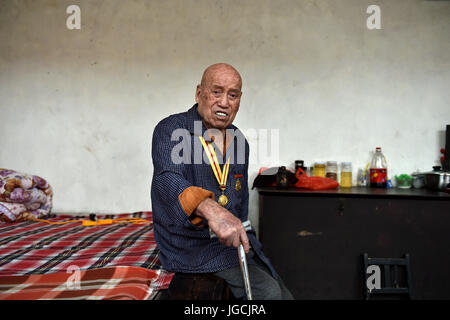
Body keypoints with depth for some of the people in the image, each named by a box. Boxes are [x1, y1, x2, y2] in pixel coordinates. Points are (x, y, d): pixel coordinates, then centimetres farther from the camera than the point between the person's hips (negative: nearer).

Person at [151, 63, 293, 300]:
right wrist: (209, 209, -50)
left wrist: (243, 237, 12)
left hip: (233, 242, 7)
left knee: (283, 294, 6)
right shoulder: (170, 130, -11)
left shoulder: (239, 141, 11)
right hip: (191, 245, -7)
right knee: (269, 292, -21)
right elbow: (168, 180, -32)